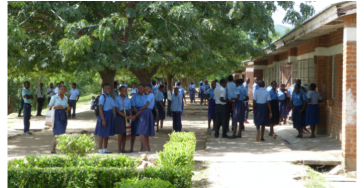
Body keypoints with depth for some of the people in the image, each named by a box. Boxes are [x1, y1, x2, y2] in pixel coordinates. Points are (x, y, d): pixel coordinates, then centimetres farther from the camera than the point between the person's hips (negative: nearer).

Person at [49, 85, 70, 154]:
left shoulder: (66, 98, 12)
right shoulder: (54, 97, -2)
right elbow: (50, 107, -2)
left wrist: (68, 108, -2)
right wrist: (57, 107, -18)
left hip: (63, 116, 5)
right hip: (56, 115, -5)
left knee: (57, 133, 7)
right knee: (59, 132, -14)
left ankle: (53, 149, 13)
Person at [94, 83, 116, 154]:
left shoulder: (110, 97, 13)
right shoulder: (102, 97, -10)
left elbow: (115, 105, 14)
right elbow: (100, 109, -16)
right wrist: (103, 119, -22)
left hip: (110, 115, 8)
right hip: (104, 115, -8)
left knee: (107, 133, 13)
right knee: (102, 134, -2)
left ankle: (105, 149, 21)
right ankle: (100, 150, 4)